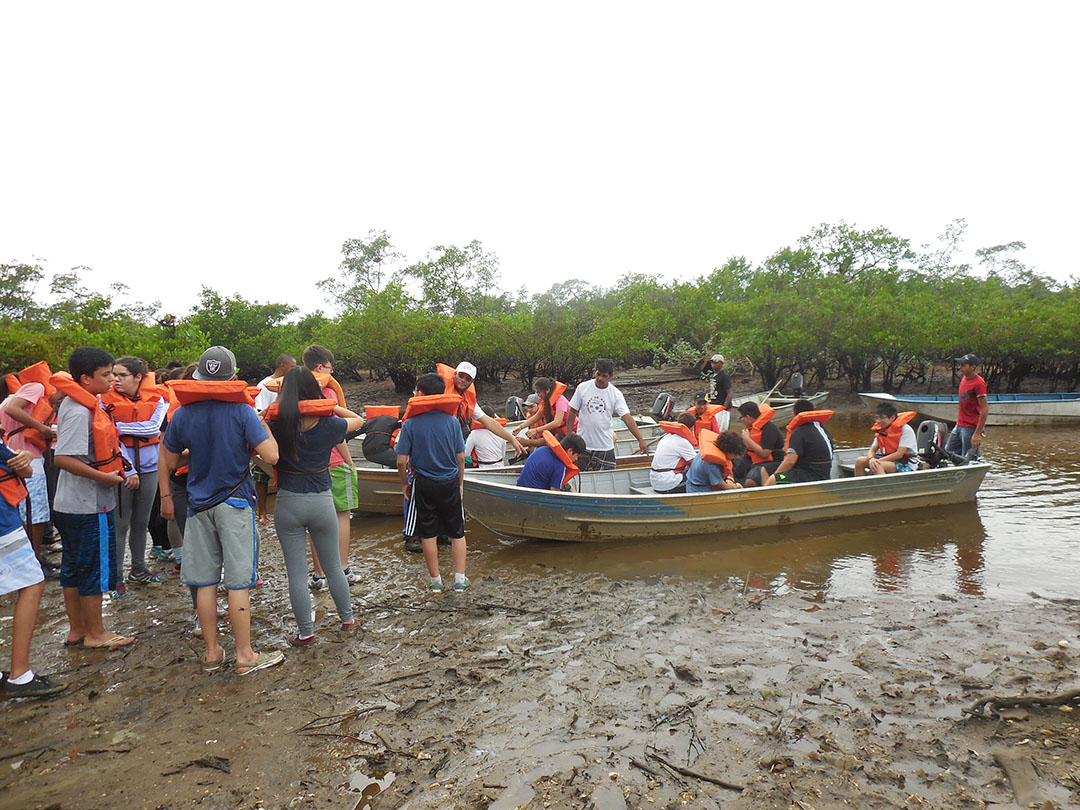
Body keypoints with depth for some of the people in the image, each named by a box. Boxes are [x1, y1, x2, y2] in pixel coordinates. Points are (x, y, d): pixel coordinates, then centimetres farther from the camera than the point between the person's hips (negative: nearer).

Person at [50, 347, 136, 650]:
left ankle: (77, 630, 29)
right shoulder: (80, 412, -21)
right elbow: (63, 458, -27)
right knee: (96, 569, 2)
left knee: (73, 568, 17)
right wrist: (104, 477, -22)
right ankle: (95, 634, 15)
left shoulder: (83, 404, 9)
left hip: (72, 504, 10)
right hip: (89, 505, -10)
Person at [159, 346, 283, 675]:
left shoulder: (183, 414, 1)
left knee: (205, 582, 11)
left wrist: (166, 497, 22)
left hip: (199, 506, 4)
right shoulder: (242, 411, -11)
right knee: (238, 582, 1)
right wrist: (262, 424, -1)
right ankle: (245, 656, 9)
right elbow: (271, 456, -17)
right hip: (235, 504, -4)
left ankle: (211, 651, 21)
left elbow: (166, 462, 9)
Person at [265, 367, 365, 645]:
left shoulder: (277, 424, -11)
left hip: (288, 504, -1)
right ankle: (347, 619, 33)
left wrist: (280, 403, 3)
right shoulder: (328, 425, -7)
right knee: (333, 565, 18)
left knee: (297, 572, 8)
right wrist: (330, 405, 5)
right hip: (322, 501, 1)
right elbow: (358, 420, 10)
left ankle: (306, 632, 17)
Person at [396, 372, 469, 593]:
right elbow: (461, 457, 0)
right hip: (450, 483, 2)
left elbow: (402, 461, -10)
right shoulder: (452, 421, -5)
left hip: (423, 484, -1)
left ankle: (435, 580, 19)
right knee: (457, 532, 13)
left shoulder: (410, 424, -11)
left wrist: (405, 484, 6)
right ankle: (460, 579, 13)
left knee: (428, 534, 11)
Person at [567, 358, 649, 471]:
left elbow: (627, 418, -12)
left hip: (605, 446, 0)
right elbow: (573, 412, 4)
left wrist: (640, 440, -20)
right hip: (582, 444, 0)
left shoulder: (616, 394, -5)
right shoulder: (582, 388, -3)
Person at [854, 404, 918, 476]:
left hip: (907, 464, -7)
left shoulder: (906, 430, -14)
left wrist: (877, 461, -23)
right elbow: (872, 450, 5)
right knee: (860, 461, -14)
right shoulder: (880, 430, 8)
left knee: (877, 466, -34)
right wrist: (871, 459, -21)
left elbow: (899, 454, -20)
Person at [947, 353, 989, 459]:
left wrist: (978, 433, -21)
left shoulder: (978, 383, -15)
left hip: (971, 428, -9)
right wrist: (958, 424, 16)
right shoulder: (964, 379, 11)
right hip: (959, 426, 9)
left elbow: (985, 410, -18)